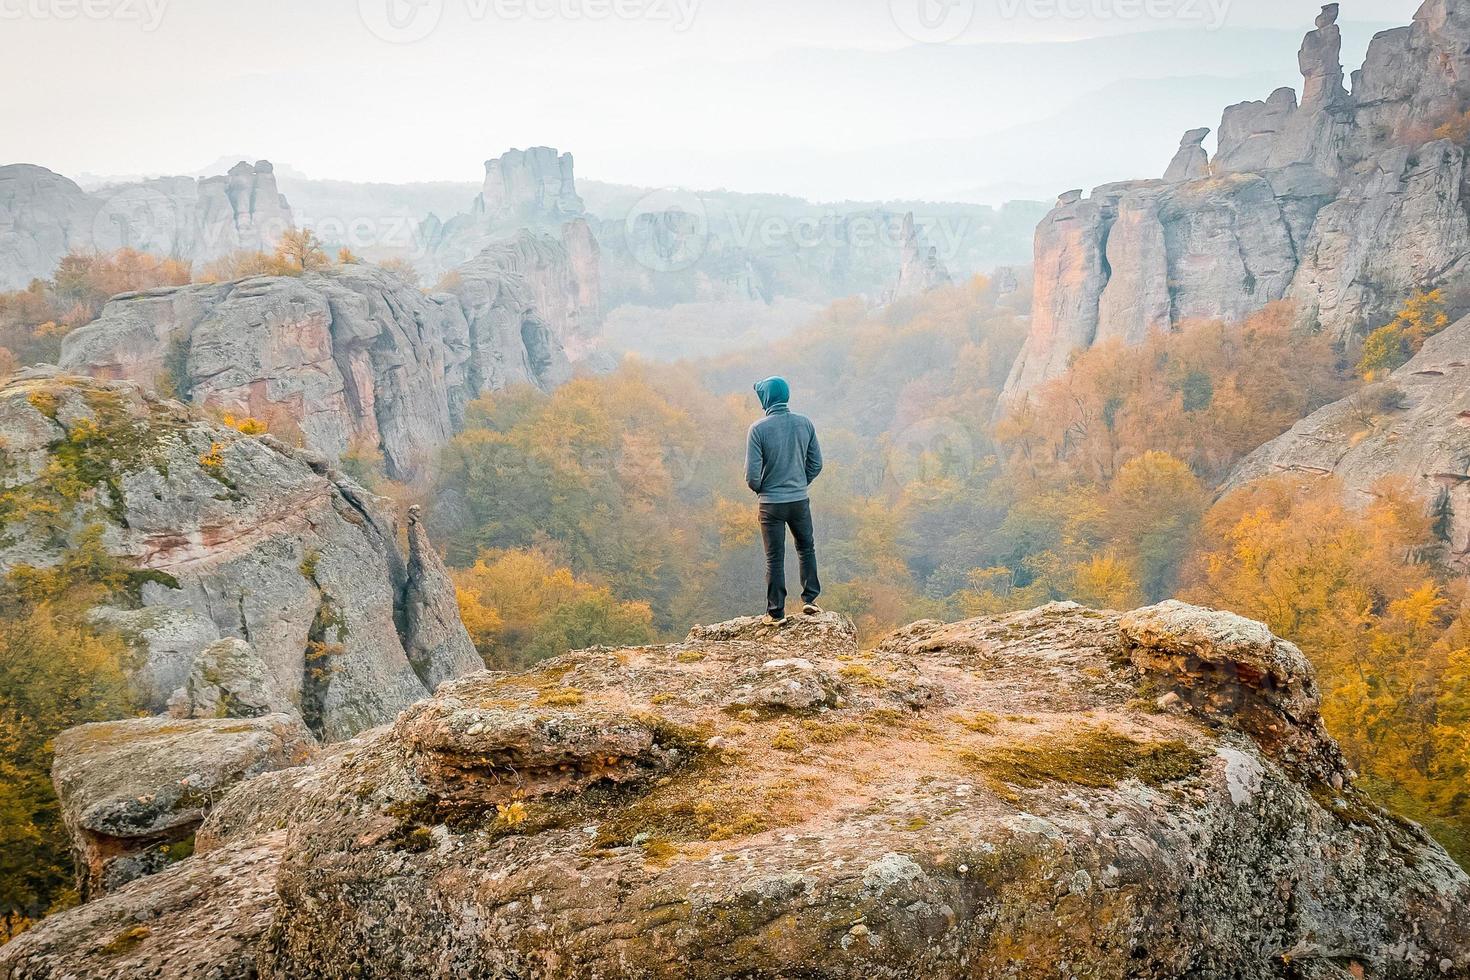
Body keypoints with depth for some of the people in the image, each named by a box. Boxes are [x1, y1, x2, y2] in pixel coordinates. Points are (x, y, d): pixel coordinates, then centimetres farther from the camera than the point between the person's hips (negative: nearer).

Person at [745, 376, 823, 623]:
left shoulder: (758, 429, -14)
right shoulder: (805, 424, -2)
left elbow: (752, 474, -14)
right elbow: (816, 464, 4)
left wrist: (760, 489, 7)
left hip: (771, 503, -3)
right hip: (800, 500, 3)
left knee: (775, 557, 7)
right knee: (807, 549, 22)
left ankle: (776, 612, 13)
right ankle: (810, 599, 20)